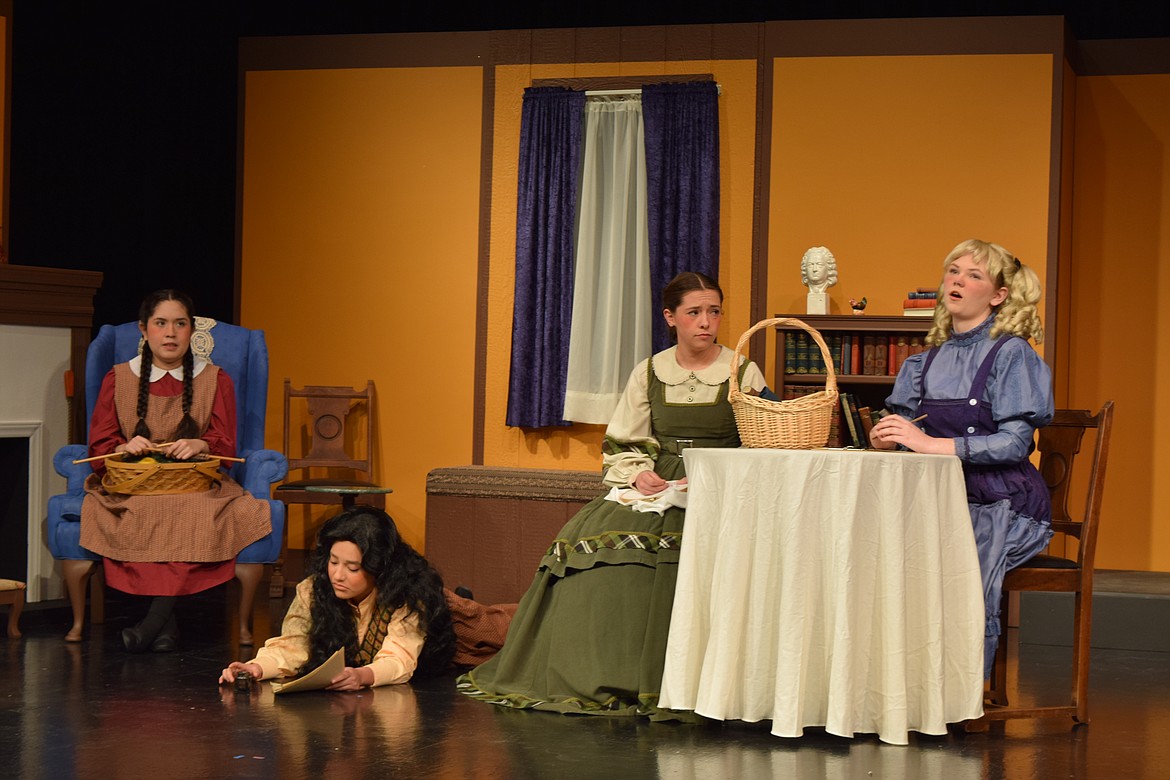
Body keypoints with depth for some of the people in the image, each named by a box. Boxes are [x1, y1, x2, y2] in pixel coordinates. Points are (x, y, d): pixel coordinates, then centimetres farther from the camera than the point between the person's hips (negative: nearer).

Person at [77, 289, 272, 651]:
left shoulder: (216, 380, 11)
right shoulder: (118, 379, 11)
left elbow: (226, 446, 5)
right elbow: (99, 447, 6)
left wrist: (200, 445, -19)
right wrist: (125, 448, -17)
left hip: (197, 485, -1)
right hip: (130, 486, 1)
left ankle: (154, 620, -36)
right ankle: (165, 621, -31)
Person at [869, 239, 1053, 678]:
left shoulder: (1011, 355, -5)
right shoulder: (929, 360, 15)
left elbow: (1015, 442, -16)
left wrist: (931, 444, -26)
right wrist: (886, 437, -12)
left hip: (1005, 504, -5)